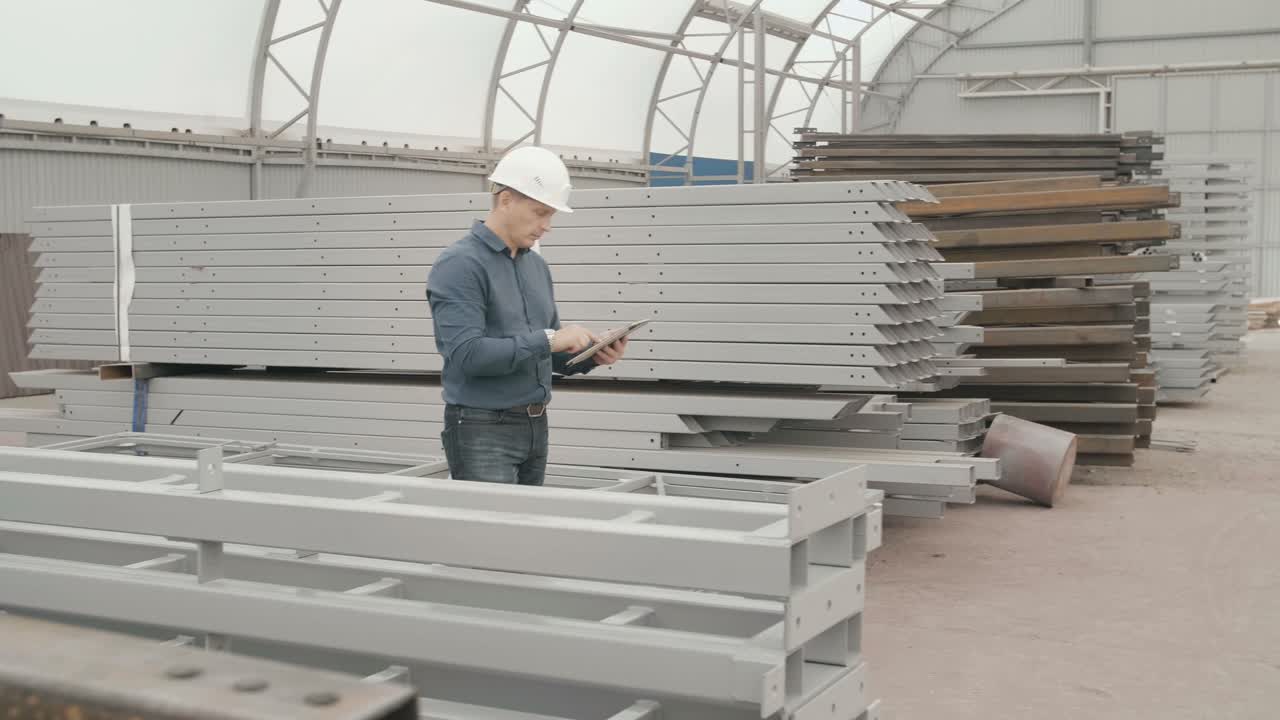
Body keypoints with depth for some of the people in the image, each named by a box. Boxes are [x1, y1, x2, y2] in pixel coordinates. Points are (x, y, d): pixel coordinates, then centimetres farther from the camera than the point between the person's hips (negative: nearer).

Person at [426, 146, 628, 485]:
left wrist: (592, 355, -2)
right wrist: (547, 339, -22)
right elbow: (467, 353, -22)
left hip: (535, 428, 8)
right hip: (483, 431, -7)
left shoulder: (537, 266, 13)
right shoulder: (459, 264, -11)